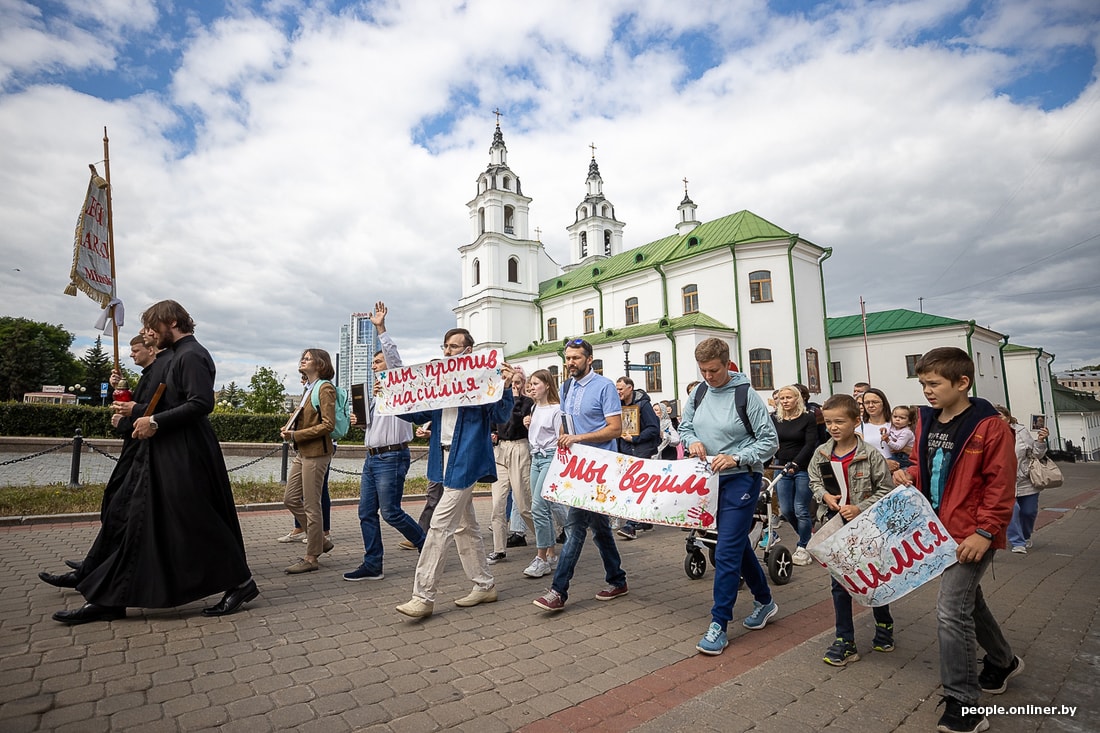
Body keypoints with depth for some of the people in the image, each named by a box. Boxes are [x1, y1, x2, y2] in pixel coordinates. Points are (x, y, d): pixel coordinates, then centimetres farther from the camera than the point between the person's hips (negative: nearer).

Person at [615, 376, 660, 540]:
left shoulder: (643, 404, -9)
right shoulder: (620, 405, 11)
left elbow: (654, 428, -14)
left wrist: (634, 439, -17)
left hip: (642, 453, -7)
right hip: (626, 452, 7)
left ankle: (631, 525, -13)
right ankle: (645, 520, 25)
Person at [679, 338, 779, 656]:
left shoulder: (746, 396, -13)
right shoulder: (699, 393, 4)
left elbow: (770, 441, -10)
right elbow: (684, 425, 15)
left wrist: (736, 458, -21)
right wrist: (692, 441, -7)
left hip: (741, 479, -6)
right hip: (712, 478, 7)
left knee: (727, 552, -7)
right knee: (738, 544, 20)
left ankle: (719, 624, 5)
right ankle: (764, 600, 40)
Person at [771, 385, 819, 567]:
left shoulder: (808, 419, -3)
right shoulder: (774, 420, 7)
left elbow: (810, 444, -12)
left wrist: (795, 463, -24)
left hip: (803, 469, -4)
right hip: (782, 469, 4)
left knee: (801, 510, -3)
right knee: (786, 510, 5)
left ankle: (804, 547, 15)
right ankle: (808, 534, 32)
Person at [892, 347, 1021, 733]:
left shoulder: (989, 426, -15)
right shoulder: (925, 420, 5)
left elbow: (1001, 484, -15)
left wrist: (985, 532, -18)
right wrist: (910, 476, -3)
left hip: (972, 535, -7)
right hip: (939, 530, 8)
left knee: (951, 610, -10)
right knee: (968, 600, 23)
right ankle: (1002, 661, 48)